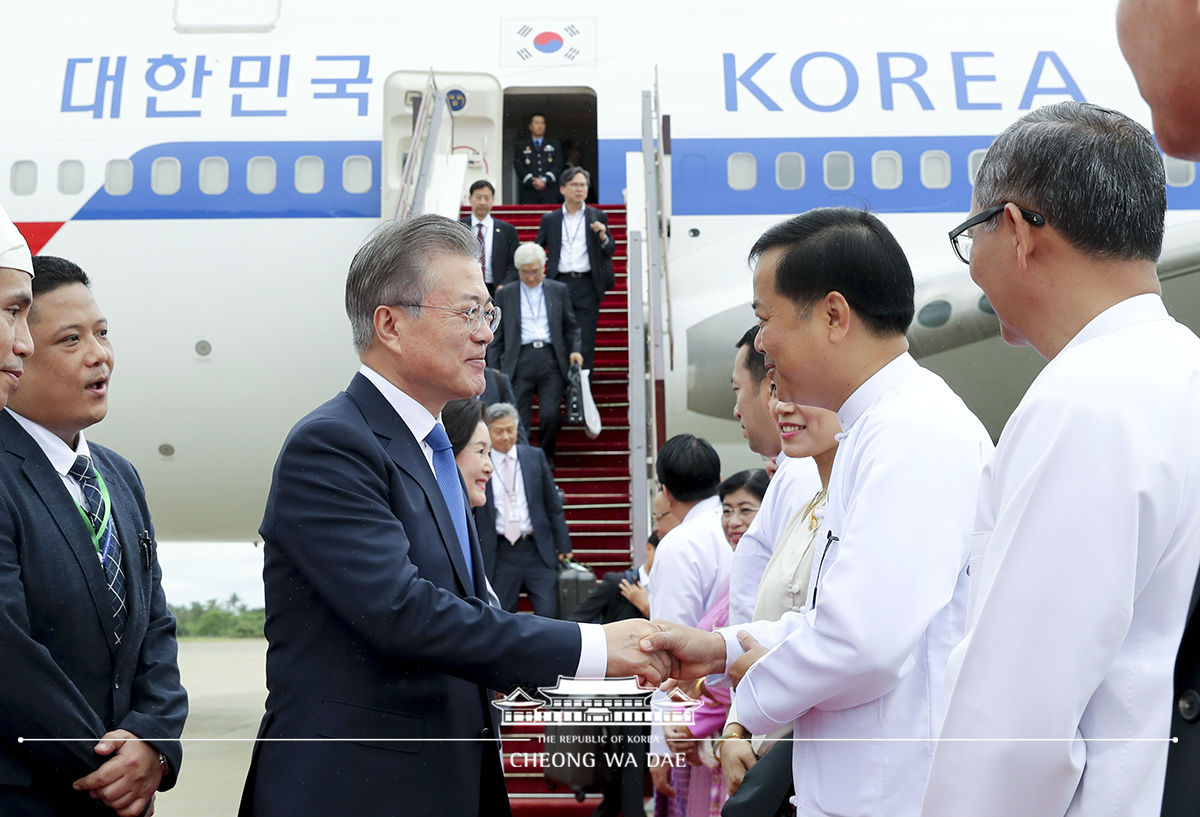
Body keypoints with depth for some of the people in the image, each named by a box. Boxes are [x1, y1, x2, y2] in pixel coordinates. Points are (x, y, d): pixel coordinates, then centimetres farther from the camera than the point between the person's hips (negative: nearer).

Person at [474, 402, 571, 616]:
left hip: (539, 551, 1)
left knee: (548, 614, -2)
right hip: (499, 555, -1)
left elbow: (553, 504, 10)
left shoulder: (535, 457, 7)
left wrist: (563, 545, 7)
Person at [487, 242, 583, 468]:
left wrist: (574, 349, 1)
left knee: (550, 415, -13)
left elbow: (571, 326, 21)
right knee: (519, 422, -7)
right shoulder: (505, 294, 13)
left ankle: (546, 457, 11)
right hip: (519, 362, 0)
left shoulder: (559, 291, 15)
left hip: (551, 359, 0)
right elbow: (496, 337, 13)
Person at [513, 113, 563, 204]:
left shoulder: (554, 144, 17)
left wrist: (545, 180, -10)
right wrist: (532, 182, -12)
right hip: (528, 192, -1)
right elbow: (518, 166, 3)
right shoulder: (521, 146, 14)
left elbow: (558, 165, 6)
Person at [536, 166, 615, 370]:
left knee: (586, 341, -2)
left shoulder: (597, 217, 9)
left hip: (587, 286, -1)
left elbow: (610, 251, 9)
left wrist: (603, 236, -10)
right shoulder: (549, 219, 11)